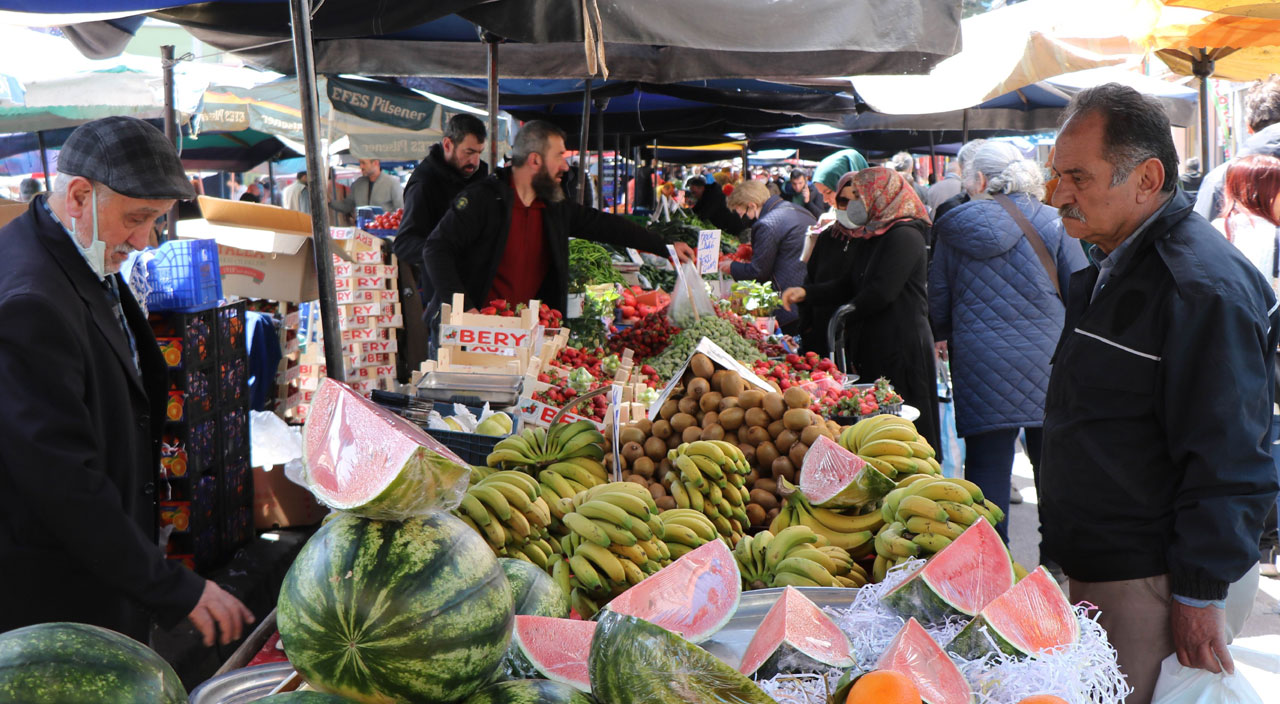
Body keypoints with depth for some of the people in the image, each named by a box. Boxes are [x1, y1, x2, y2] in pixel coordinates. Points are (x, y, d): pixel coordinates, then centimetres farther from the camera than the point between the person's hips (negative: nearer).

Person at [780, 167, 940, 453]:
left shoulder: (904, 236, -13)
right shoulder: (865, 238, 16)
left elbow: (881, 293, -19)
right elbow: (848, 287, 16)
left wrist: (838, 322, -9)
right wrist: (805, 293, 0)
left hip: (901, 350, -9)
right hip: (871, 345, 9)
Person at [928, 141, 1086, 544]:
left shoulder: (953, 230, 0)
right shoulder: (1050, 223, -2)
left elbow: (938, 299, 8)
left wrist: (942, 337, 28)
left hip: (980, 364, 0)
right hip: (1045, 361, 0)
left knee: (986, 464, 6)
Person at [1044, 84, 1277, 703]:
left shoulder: (1201, 286, -20)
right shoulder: (1110, 268, 13)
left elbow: (1226, 460, -22)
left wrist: (1200, 596, -20)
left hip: (1158, 582, -9)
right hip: (1099, 569, 9)